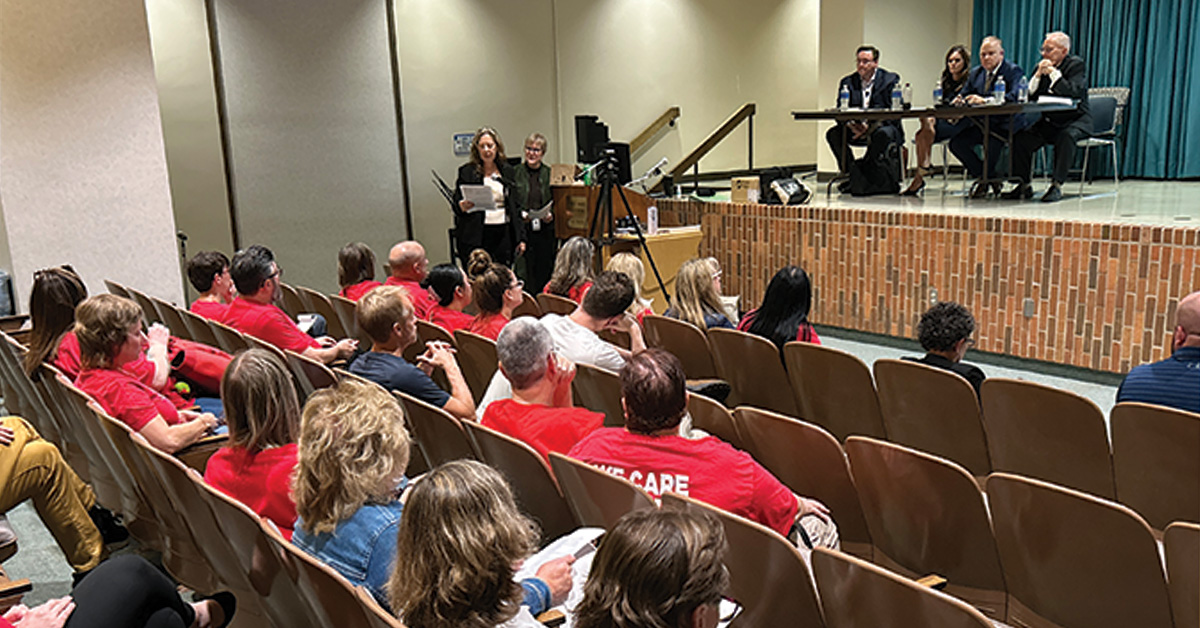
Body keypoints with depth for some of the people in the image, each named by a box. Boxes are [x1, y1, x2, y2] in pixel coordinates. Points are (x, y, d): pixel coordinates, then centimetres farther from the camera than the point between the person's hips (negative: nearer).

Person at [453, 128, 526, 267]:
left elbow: (516, 206, 13)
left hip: (504, 235, 3)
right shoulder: (466, 172, 3)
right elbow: (456, 206, 3)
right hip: (476, 238, -2)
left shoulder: (507, 171, 12)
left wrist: (520, 238, 8)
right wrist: (463, 206, -22)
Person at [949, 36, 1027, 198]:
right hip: (981, 123, 6)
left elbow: (1014, 96, -25)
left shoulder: (1014, 71, -7)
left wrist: (984, 100, -40)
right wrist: (959, 100, -17)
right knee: (956, 143, -16)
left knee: (991, 144, -35)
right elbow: (965, 94, 11)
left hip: (1005, 124, -6)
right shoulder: (975, 73, 14)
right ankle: (981, 176, 5)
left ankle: (986, 177, -3)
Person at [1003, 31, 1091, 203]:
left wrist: (1053, 72, -22)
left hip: (1076, 120, -5)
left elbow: (1073, 93, -23)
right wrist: (1038, 75, -13)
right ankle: (1024, 185, -8)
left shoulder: (1077, 65, -6)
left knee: (1066, 136, -37)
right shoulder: (1041, 66, 8)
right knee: (1020, 138, -17)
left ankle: (1057, 186, -32)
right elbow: (1028, 97, 1)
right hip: (1049, 121, 5)